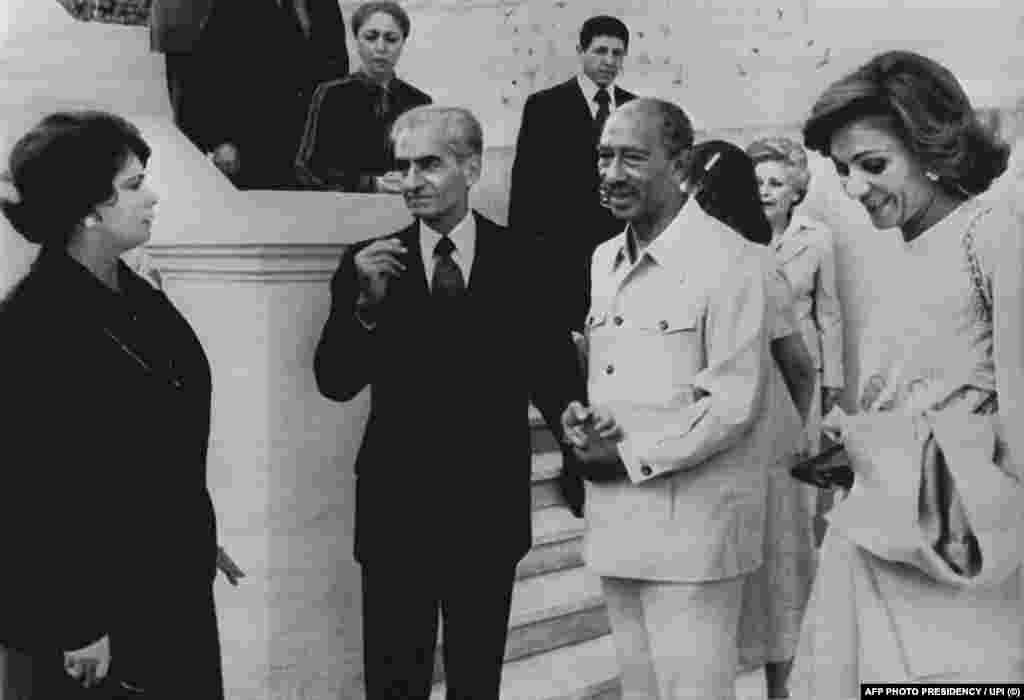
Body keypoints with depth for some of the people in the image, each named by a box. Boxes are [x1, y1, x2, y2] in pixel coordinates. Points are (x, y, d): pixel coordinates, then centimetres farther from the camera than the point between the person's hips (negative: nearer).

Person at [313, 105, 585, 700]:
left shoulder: (520, 261, -1)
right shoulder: (369, 264, -2)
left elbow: (552, 371, 1)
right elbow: (335, 384, -6)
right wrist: (365, 304, -21)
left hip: (491, 511, 1)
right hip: (396, 510, 0)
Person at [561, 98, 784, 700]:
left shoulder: (729, 260, -12)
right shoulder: (605, 260, 12)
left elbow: (735, 403, -15)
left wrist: (633, 456, -13)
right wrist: (583, 417, -1)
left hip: (692, 524, -7)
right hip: (614, 522, 7)